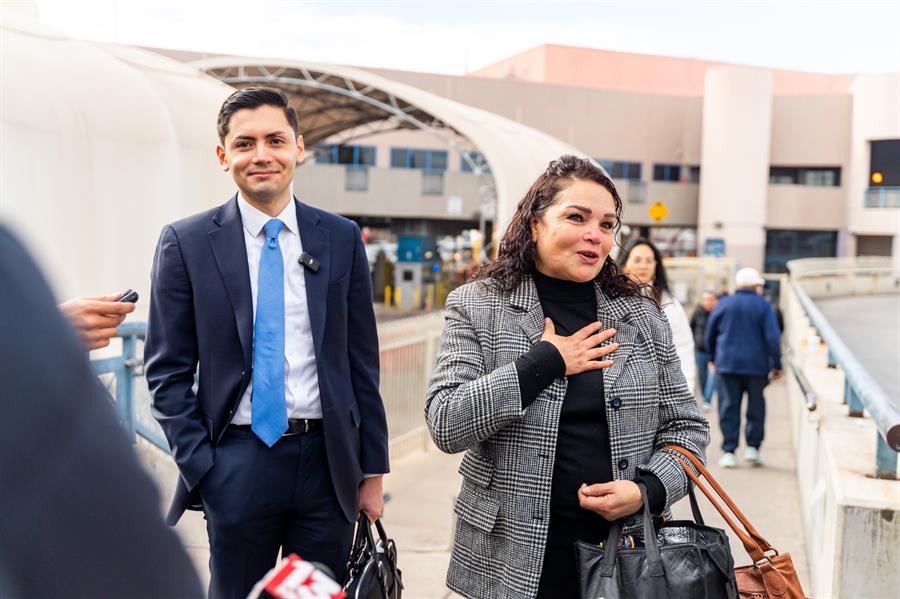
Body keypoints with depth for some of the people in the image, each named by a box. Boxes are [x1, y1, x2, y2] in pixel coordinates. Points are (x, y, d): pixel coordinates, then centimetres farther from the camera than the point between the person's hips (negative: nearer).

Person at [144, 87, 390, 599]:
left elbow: (362, 361, 5)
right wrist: (199, 467, -7)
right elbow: (168, 370, 0)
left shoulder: (341, 238, 3)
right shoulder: (187, 243, -1)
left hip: (327, 460, 2)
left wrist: (373, 468, 5)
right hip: (237, 461, -1)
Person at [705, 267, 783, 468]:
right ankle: (753, 447, 11)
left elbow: (710, 334, 10)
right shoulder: (763, 306, -1)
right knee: (756, 407, 13)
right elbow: (773, 337, -6)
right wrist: (776, 364, 1)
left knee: (729, 408, 3)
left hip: (727, 363, 1)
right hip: (756, 365, -1)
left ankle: (729, 452, -1)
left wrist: (714, 358, 23)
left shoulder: (724, 304, 5)